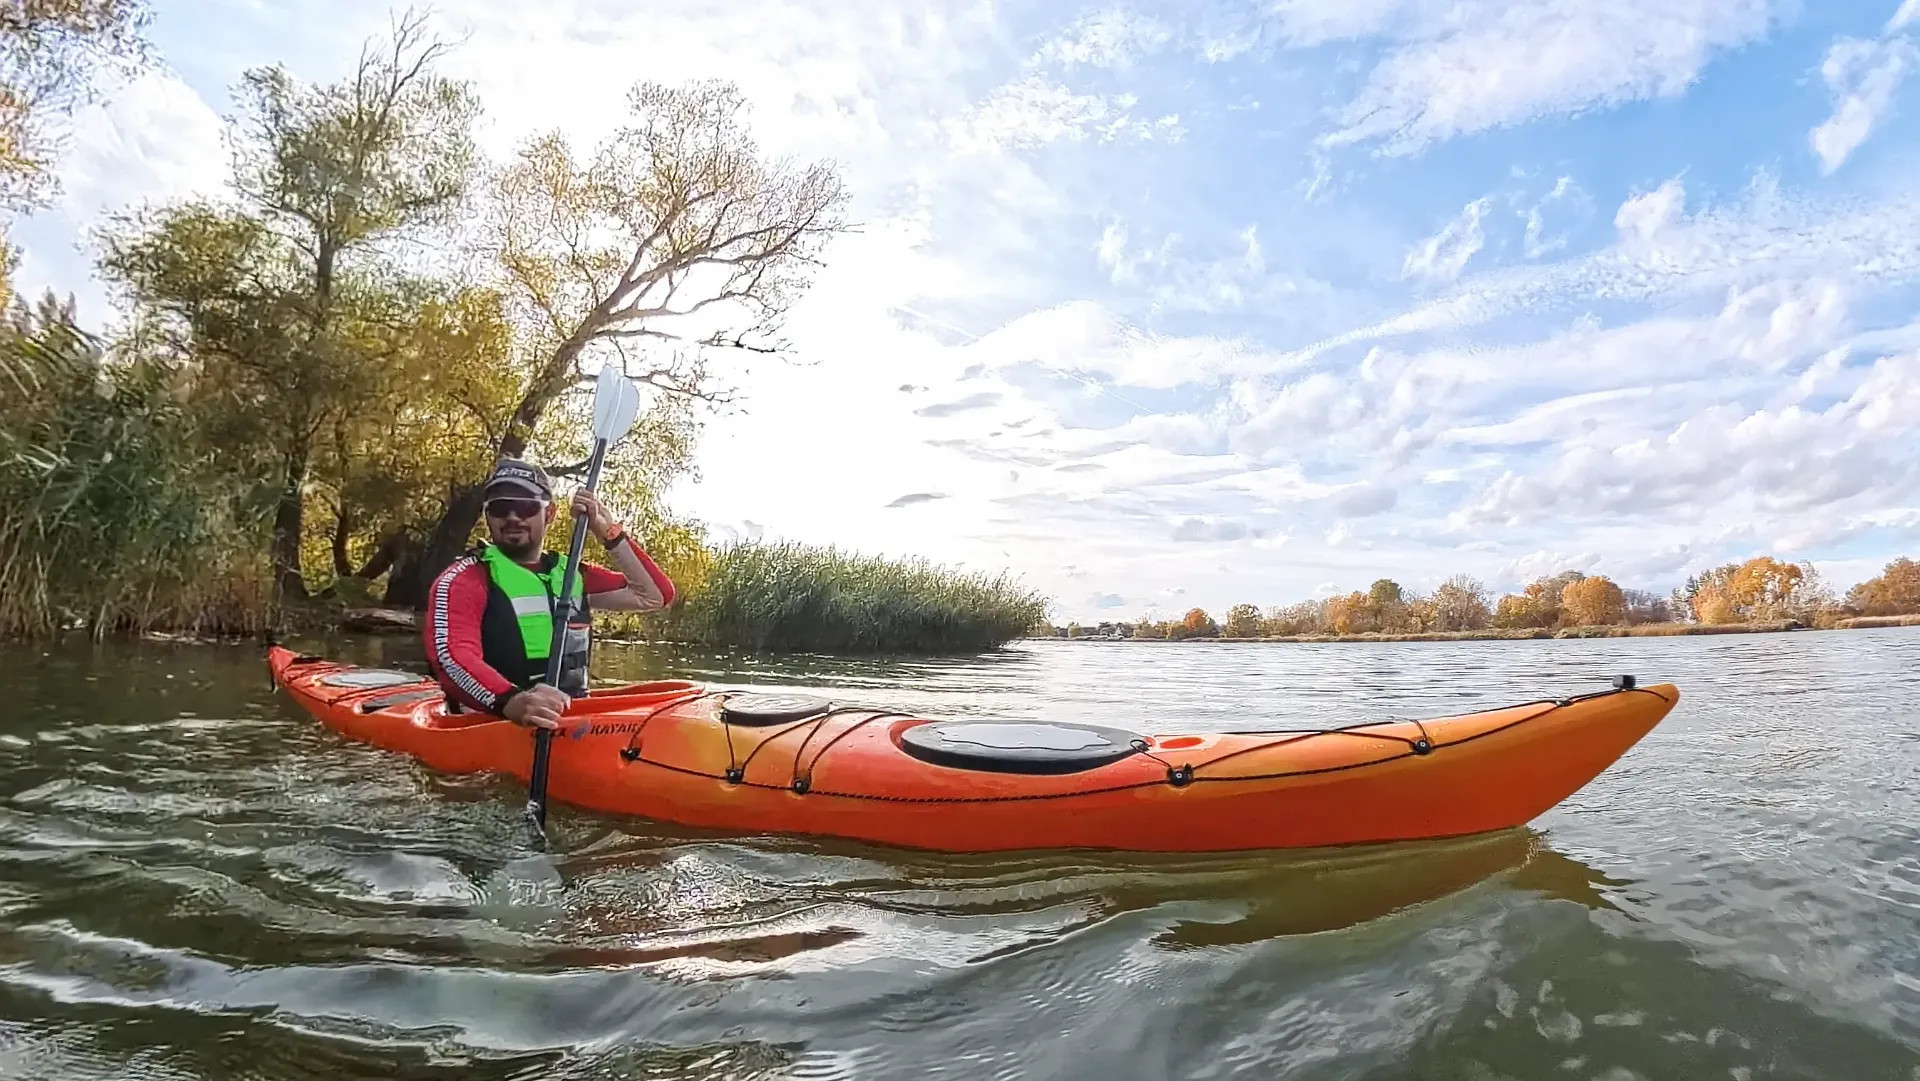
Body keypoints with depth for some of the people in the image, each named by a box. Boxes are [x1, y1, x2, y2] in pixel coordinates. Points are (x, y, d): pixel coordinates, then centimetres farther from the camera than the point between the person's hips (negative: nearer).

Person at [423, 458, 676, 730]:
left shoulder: (572, 575, 16)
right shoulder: (463, 579, 0)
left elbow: (655, 595, 12)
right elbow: (450, 658, -16)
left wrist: (608, 533, 4)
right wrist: (511, 701, -35)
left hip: (572, 723, 5)